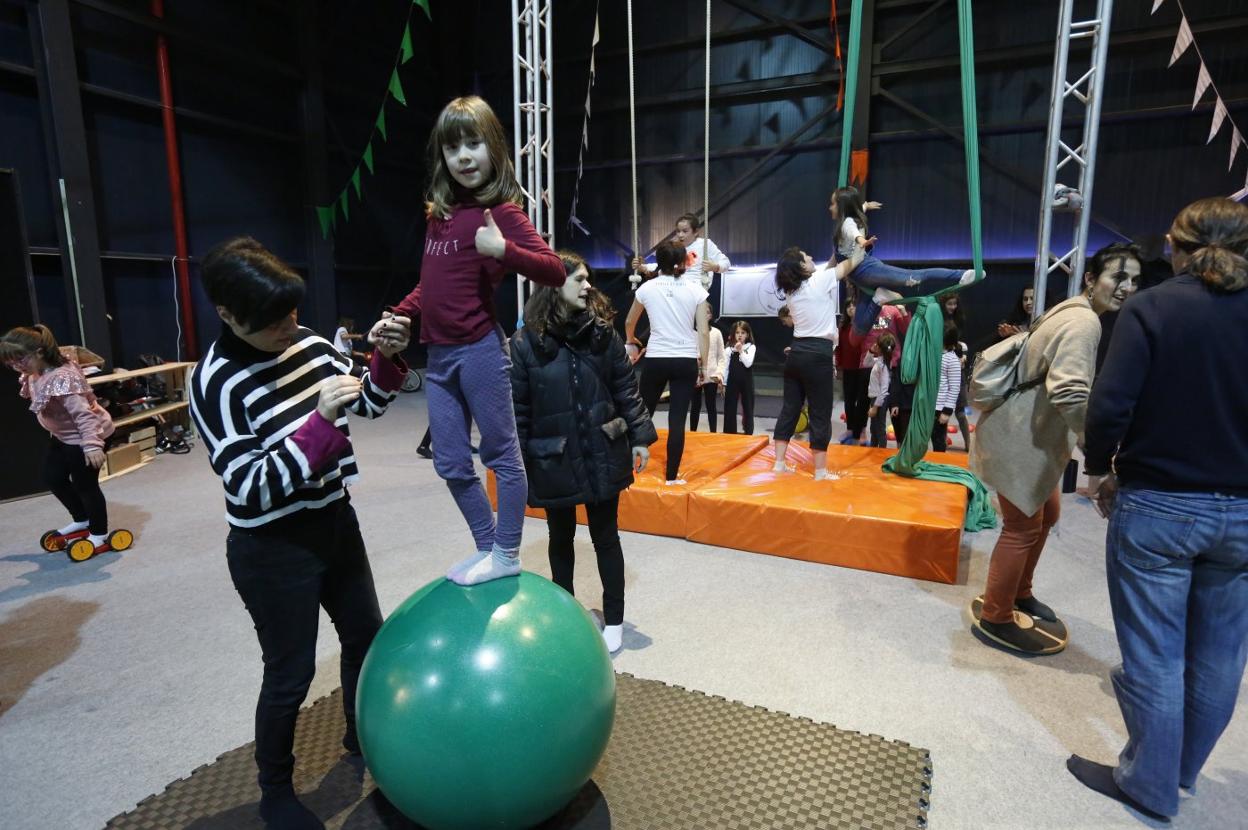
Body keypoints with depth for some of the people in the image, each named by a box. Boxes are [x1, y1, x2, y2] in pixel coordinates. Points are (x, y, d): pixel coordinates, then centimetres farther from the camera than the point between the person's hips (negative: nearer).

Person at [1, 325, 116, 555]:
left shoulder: (62, 378, -31)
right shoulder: (35, 374, -2)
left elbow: (83, 413, -35)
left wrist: (91, 444, -38)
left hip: (81, 436, -10)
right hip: (62, 435, 10)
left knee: (85, 485, 0)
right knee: (53, 477, 19)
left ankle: (100, 536, 15)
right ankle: (82, 521, 36)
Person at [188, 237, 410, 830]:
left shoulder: (307, 342, -4)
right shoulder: (215, 382, -20)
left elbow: (369, 402, 7)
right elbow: (254, 488, -25)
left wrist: (386, 358, -13)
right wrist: (321, 420, -35)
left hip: (335, 523, 7)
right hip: (272, 550, -6)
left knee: (367, 636, 21)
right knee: (291, 675, 10)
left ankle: (361, 736, 49)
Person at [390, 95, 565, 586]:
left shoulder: (500, 211, -8)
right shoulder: (439, 212, 12)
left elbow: (554, 272, -17)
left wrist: (502, 250, -28)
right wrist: (399, 314, 11)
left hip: (479, 350, -8)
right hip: (438, 355, 8)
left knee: (501, 453, 5)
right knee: (451, 464, 13)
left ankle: (506, 555, 20)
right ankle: (487, 546, 29)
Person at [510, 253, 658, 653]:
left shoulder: (602, 332, -2)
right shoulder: (526, 342, -8)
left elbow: (626, 388, 2)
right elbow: (518, 408, -6)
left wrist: (640, 436, -2)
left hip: (602, 454, 1)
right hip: (553, 460, -1)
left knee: (605, 537, 12)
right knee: (561, 539, 17)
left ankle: (614, 619, 28)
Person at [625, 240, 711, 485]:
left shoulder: (647, 288, 4)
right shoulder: (695, 288, 1)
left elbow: (629, 323, 19)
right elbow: (704, 332, -2)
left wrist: (631, 340, 41)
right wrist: (703, 365, 7)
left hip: (656, 359, 0)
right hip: (686, 360, 0)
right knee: (677, 419, 2)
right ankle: (672, 476, 6)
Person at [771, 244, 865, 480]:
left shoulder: (791, 290, 12)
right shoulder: (819, 280, -7)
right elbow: (850, 264, 6)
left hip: (796, 352, 7)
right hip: (818, 354, -7)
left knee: (789, 408, 11)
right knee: (820, 414, 0)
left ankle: (779, 463, 15)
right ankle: (820, 471, 6)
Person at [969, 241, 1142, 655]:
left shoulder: (1074, 313, 14)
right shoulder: (1083, 322, -19)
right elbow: (1070, 394, -33)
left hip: (1033, 433, 11)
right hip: (1018, 437, -11)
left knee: (1045, 513, 21)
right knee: (1023, 526, -3)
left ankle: (1019, 593, 38)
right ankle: (996, 619, 10)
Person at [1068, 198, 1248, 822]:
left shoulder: (1152, 307, -11)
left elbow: (1109, 407, -19)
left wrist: (1102, 471, -2)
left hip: (1156, 506, -4)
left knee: (1153, 654, 9)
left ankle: (1150, 784, 24)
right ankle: (1183, 769, 38)